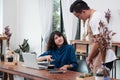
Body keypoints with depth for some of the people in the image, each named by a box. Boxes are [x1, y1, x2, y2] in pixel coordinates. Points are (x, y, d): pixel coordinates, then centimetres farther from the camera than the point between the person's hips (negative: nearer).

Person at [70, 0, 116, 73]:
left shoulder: (95, 19, -18)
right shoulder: (96, 15, 13)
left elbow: (97, 43, -20)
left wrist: (89, 58, -7)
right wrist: (91, 57, 11)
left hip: (103, 58, -9)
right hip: (104, 57, 9)